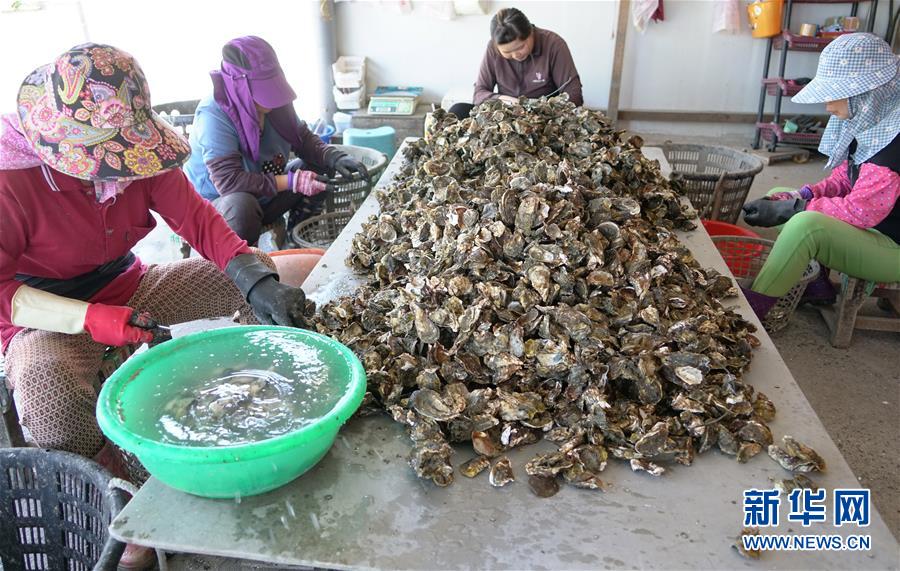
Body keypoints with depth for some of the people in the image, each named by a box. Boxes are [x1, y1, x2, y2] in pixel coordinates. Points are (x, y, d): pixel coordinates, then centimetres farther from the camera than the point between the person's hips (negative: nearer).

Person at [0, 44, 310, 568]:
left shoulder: (134, 153, -11)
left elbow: (197, 218, -15)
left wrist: (258, 280, -32)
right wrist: (90, 318, -38)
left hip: (130, 289, 5)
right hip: (50, 317, -5)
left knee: (260, 276, -7)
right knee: (45, 389, -40)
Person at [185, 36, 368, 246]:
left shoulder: (273, 101, -7)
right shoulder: (213, 116, -28)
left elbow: (304, 139, 5)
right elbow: (228, 181, -35)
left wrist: (335, 158, -16)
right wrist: (291, 181, -37)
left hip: (264, 198, 7)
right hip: (215, 206, -7)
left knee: (319, 171, -2)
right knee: (242, 205, -40)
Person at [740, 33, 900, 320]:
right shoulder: (870, 119, 1)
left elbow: (861, 211, -26)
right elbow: (844, 176, 10)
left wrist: (789, 208, -22)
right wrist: (803, 195, -8)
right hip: (869, 226, 10)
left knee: (807, 225, -34)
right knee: (778, 197, 8)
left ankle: (752, 307, -24)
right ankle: (815, 282, 1)